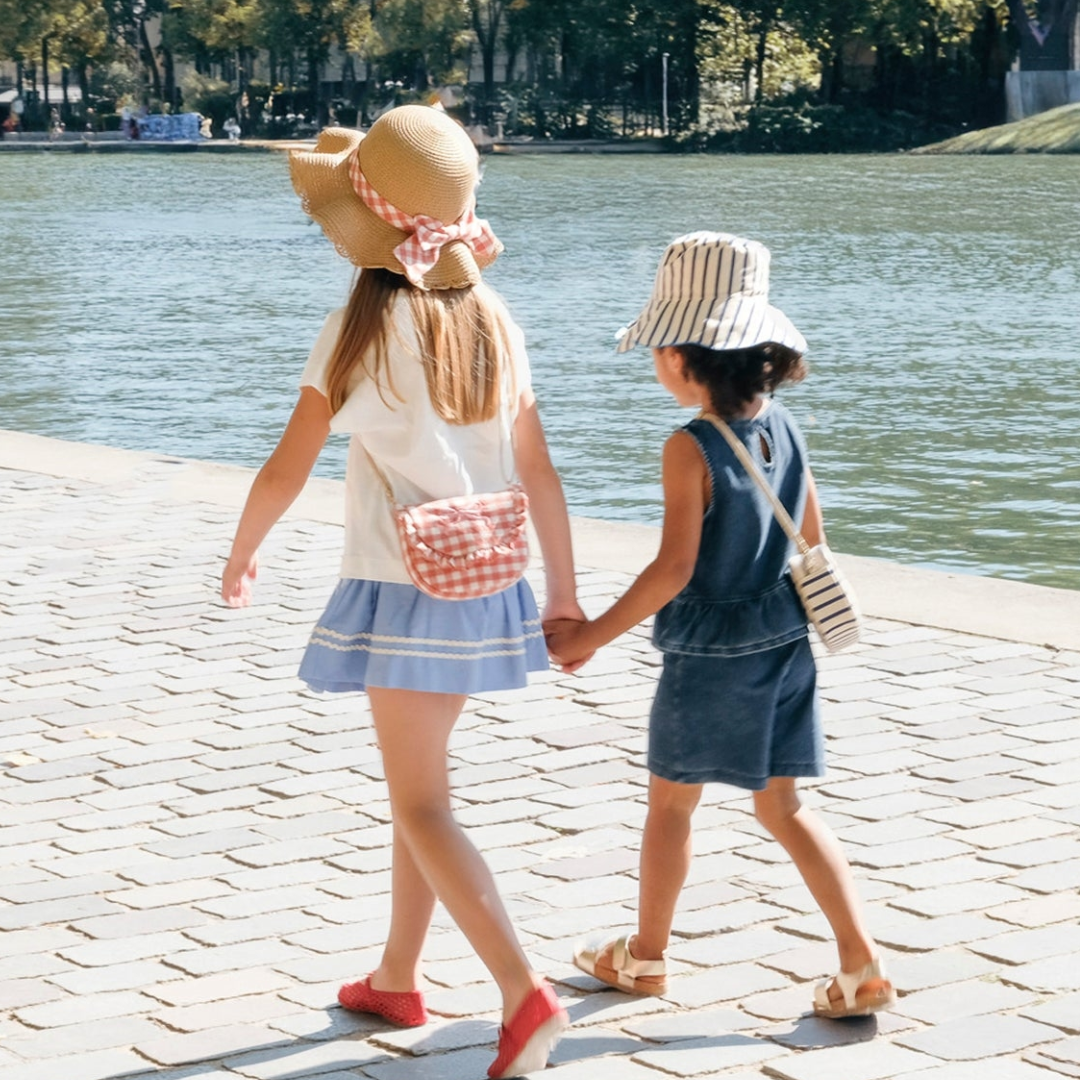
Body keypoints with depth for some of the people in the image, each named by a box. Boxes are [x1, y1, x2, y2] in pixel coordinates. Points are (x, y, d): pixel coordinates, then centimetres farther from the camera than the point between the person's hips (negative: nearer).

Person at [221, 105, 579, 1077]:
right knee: (418, 779, 20)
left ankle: (524, 994, -15)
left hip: (403, 592, -6)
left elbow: (287, 470, -9)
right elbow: (539, 471, 5)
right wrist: (564, 594, 14)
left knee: (422, 805, -2)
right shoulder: (494, 326, 2)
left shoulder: (361, 330, -14)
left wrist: (242, 556, 8)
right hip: (483, 589, 6)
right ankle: (397, 979, 31)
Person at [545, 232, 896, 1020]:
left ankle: (646, 956, 29)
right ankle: (863, 964, 4)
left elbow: (674, 569, -22)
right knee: (783, 808, 12)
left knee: (671, 803, 13)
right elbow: (814, 539, 10)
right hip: (786, 644, 6)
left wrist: (593, 636, -14)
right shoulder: (783, 428, 0)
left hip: (709, 655, -6)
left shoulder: (692, 448, -19)